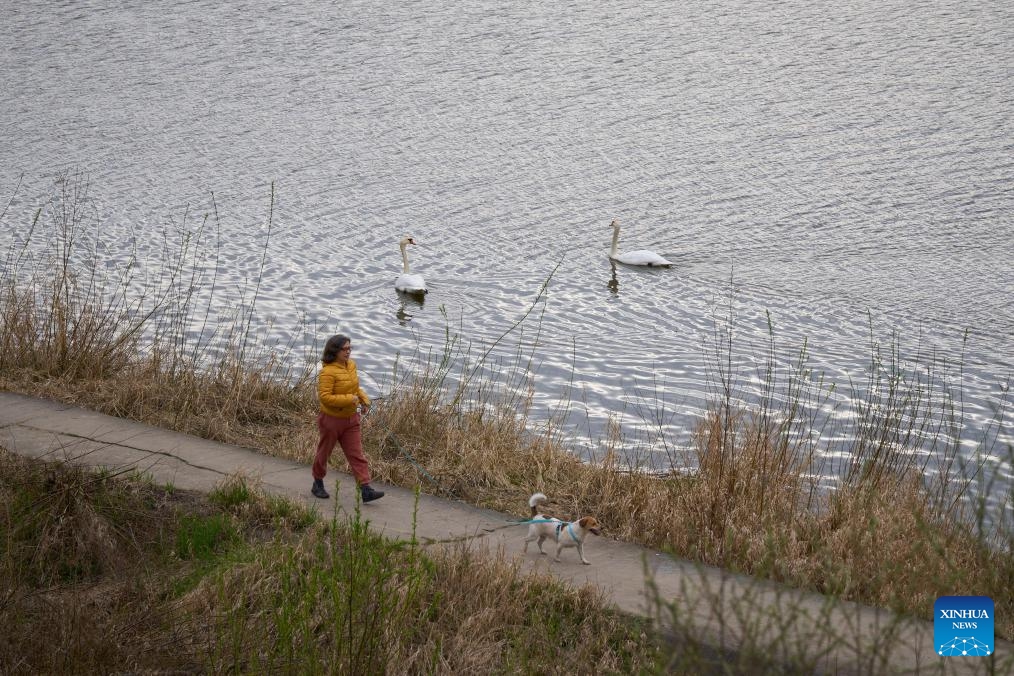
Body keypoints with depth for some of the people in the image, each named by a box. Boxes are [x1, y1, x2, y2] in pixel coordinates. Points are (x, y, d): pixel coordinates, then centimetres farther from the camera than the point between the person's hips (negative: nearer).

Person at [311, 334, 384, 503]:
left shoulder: (351, 365, 2)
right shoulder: (328, 371, -22)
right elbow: (325, 397, -27)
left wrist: (364, 399, 2)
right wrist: (349, 399, -27)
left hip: (351, 419, 6)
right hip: (331, 419, -6)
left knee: (357, 454, 0)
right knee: (324, 452, 13)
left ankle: (365, 489, -4)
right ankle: (318, 484, 33)